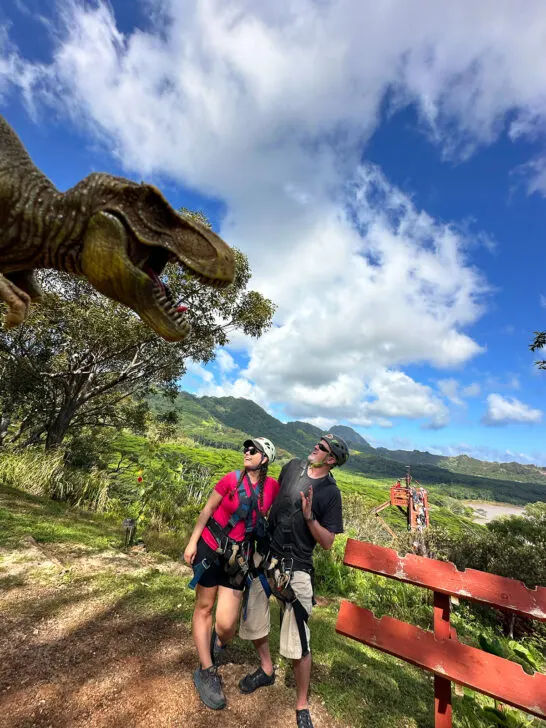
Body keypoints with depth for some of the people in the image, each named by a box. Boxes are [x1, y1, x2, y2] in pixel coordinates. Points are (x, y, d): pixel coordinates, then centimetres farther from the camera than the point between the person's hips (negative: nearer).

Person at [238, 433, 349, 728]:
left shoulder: (330, 493, -14)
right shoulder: (293, 466, -2)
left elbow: (327, 542, -12)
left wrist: (309, 516, -28)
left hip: (295, 568, -5)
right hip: (264, 556, 5)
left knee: (297, 641, 1)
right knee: (252, 620, 19)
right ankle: (266, 670, 48)